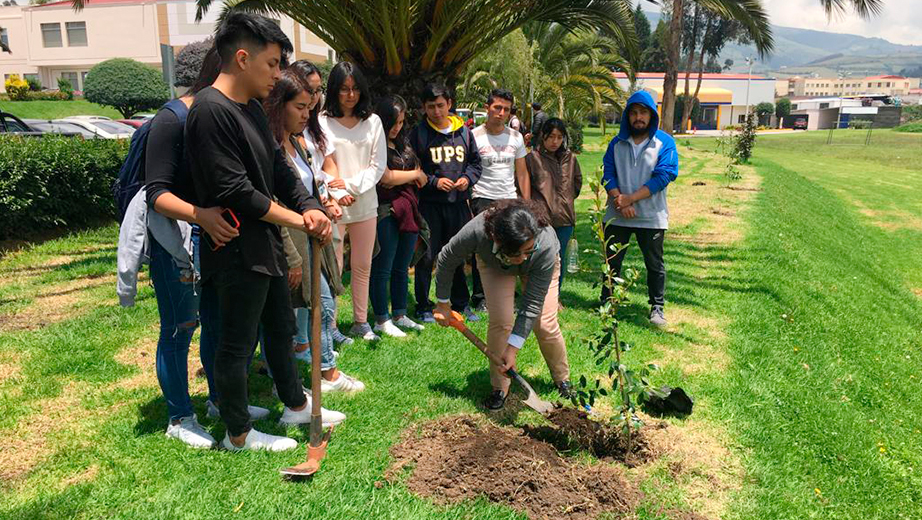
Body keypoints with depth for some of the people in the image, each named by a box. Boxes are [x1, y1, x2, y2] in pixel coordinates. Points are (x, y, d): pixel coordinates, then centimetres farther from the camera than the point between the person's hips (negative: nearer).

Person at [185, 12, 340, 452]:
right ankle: (238, 435, 24)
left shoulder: (252, 108, 11)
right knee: (237, 344, 6)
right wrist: (296, 219, -15)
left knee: (282, 327, 22)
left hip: (266, 244, 10)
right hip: (237, 251, -10)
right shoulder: (211, 111, -20)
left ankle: (296, 405, 40)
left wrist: (309, 207, -7)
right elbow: (235, 191, -23)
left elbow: (279, 169, 11)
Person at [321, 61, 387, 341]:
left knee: (363, 267, 12)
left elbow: (378, 164, 4)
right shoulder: (322, 121, -4)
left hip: (365, 204, 4)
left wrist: (351, 184, -9)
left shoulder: (373, 121, 7)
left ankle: (361, 321, 25)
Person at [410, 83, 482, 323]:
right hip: (429, 204, -4)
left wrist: (468, 178, -3)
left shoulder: (463, 131, 9)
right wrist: (434, 181, -15)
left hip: (458, 203, 4)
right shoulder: (418, 133, -2)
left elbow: (475, 162, 17)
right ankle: (423, 306, 13)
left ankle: (461, 303, 26)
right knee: (427, 256, 1)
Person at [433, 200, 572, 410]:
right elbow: (446, 260, -20)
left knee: (545, 324, -8)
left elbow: (532, 306, -33)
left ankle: (563, 379, 17)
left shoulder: (546, 246, -43)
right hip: (493, 263, 1)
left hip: (539, 266, 0)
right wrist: (442, 303, -9)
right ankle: (500, 388, 2)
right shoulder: (477, 231, -43)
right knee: (500, 320, -15)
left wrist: (512, 349, -33)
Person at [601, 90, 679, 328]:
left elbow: (664, 175, -12)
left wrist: (631, 198, -17)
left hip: (651, 216, -2)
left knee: (655, 264, 8)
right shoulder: (617, 143, 6)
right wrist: (618, 199, -17)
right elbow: (607, 173, -1)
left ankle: (657, 307, 21)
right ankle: (606, 304, 24)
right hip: (616, 216, 3)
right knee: (612, 262, 11)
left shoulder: (665, 142, -4)